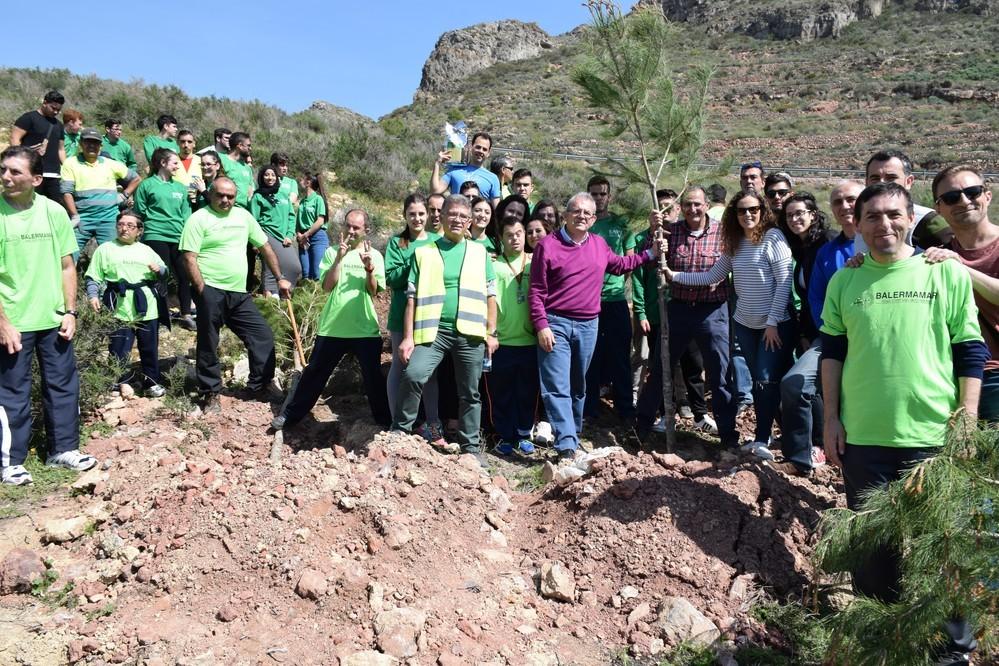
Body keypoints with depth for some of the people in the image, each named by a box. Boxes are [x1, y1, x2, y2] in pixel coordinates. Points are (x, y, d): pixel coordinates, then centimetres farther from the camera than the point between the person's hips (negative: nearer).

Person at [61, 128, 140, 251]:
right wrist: (75, 216, -9)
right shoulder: (71, 164, 5)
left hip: (109, 218, 1)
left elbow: (135, 178, 23)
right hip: (82, 218, -1)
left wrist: (124, 196, 11)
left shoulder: (111, 164, 12)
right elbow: (66, 191, -2)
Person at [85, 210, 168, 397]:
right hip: (120, 310, -3)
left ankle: (152, 383, 23)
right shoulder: (105, 249, 7)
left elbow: (164, 271, 20)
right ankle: (119, 384, 15)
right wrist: (93, 296, -12)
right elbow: (93, 277, 3)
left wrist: (159, 270, -3)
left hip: (147, 309, 3)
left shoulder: (146, 250, 15)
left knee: (150, 349, 11)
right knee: (119, 350, -1)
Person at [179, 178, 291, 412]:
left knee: (263, 336, 4)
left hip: (239, 293, 6)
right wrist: (202, 291, -17)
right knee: (208, 345, 4)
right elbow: (190, 258, -11)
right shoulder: (198, 219, -5)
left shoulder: (243, 215, 12)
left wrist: (280, 278, 14)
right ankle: (211, 393, 17)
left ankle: (258, 387, 16)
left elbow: (265, 247, 17)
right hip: (211, 292, -5)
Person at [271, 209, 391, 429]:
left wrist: (369, 269, -21)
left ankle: (385, 418, 20)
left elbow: (374, 292, -4)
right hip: (333, 327, 1)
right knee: (314, 372, 8)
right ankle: (291, 414, 20)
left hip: (365, 329, -1)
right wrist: (339, 258, -15)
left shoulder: (374, 255, 2)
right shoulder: (332, 252, 3)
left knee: (373, 376, 6)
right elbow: (327, 286, -8)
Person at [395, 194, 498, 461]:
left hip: (470, 332, 1)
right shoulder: (424, 253, 9)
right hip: (433, 330, -1)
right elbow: (412, 297, 4)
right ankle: (399, 434, -4)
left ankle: (471, 447, 19)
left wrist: (491, 332, 5)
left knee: (470, 392, 7)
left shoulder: (480, 252, 13)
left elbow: (490, 295, 12)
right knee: (413, 376, -21)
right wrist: (408, 337, -3)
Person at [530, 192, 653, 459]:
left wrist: (649, 254, 23)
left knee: (579, 386, 15)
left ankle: (574, 434, 29)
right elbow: (536, 291, -6)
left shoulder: (599, 244, 9)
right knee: (557, 387, -9)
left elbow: (620, 265, 30)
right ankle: (567, 445, -11)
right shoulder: (548, 245, -6)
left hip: (588, 326, 5)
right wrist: (541, 325, -13)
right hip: (556, 324, -5)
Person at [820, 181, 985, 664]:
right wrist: (832, 418, 3)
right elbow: (832, 351, 8)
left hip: (935, 436, -1)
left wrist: (968, 422, -4)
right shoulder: (844, 281, 4)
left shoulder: (947, 273, -1)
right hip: (863, 436, 2)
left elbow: (970, 351, 1)